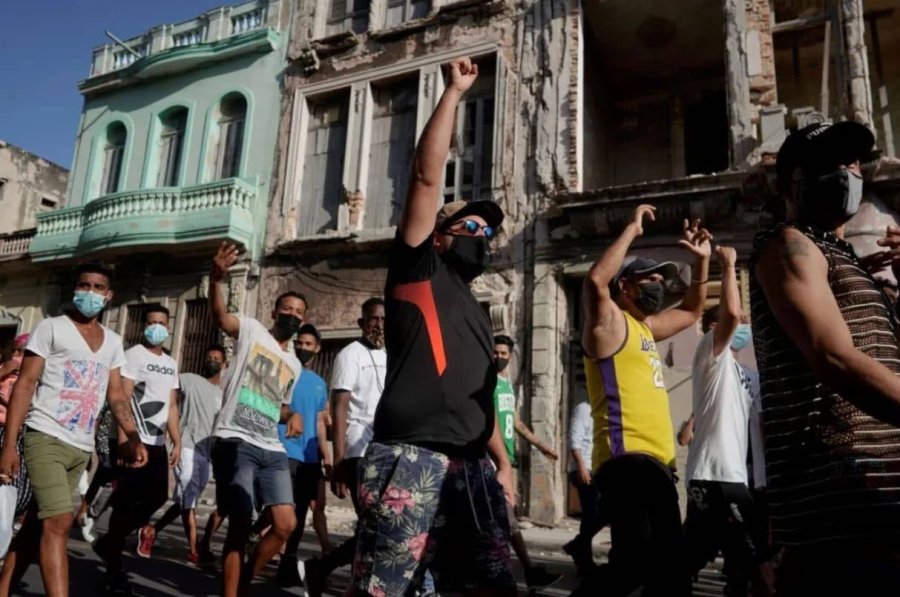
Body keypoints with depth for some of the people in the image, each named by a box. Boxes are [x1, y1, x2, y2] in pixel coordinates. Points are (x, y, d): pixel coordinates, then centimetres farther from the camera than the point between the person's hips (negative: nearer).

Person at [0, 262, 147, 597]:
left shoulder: (113, 342, 13)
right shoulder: (51, 328, -1)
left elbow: (116, 395, 12)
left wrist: (134, 438, -3)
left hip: (82, 448, 5)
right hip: (46, 438, -5)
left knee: (37, 523, 12)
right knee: (59, 522, -15)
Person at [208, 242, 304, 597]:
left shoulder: (294, 365, 20)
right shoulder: (251, 330, 3)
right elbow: (219, 315, -19)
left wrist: (293, 415, 4)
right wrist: (216, 278, -39)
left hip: (272, 450, 6)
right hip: (236, 443, -6)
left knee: (286, 524, 2)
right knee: (241, 525, -6)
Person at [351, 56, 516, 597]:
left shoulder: (477, 315, 26)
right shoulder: (420, 268, 7)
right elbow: (427, 175, -1)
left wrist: (503, 461, 20)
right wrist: (455, 93, 4)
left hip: (471, 467, 7)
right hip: (410, 458, -7)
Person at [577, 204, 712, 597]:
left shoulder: (646, 327, 21)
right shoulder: (609, 322, -4)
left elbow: (692, 311, 35)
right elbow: (595, 280, -25)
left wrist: (702, 260, 24)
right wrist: (632, 230, -16)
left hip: (656, 461, 10)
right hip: (628, 459, -10)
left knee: (669, 565, 16)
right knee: (636, 561, -24)